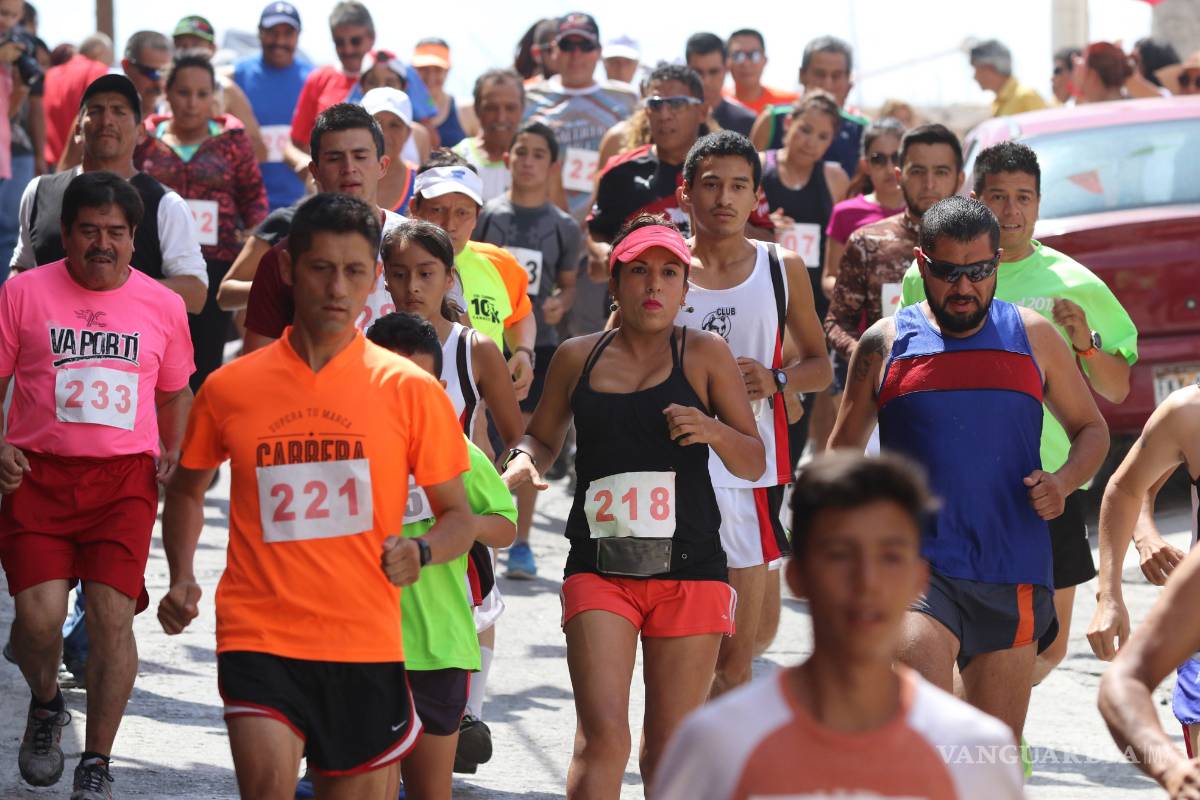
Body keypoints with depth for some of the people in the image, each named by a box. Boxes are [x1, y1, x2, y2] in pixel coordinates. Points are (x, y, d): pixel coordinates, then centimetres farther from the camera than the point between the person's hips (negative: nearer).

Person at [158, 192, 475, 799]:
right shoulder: (230, 387, 4)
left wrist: (421, 551, -14)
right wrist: (182, 579, 5)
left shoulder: (410, 390, 2)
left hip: (366, 644, 1)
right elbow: (188, 488, 21)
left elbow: (457, 515, 8)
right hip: (258, 637, -1)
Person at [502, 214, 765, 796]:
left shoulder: (704, 354, 4)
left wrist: (712, 430, -14)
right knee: (602, 736, -16)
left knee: (669, 749, 4)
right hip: (598, 570, 0)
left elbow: (754, 463, 6)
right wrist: (524, 459, 0)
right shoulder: (578, 357, 8)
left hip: (689, 571, 0)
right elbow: (543, 437, 23)